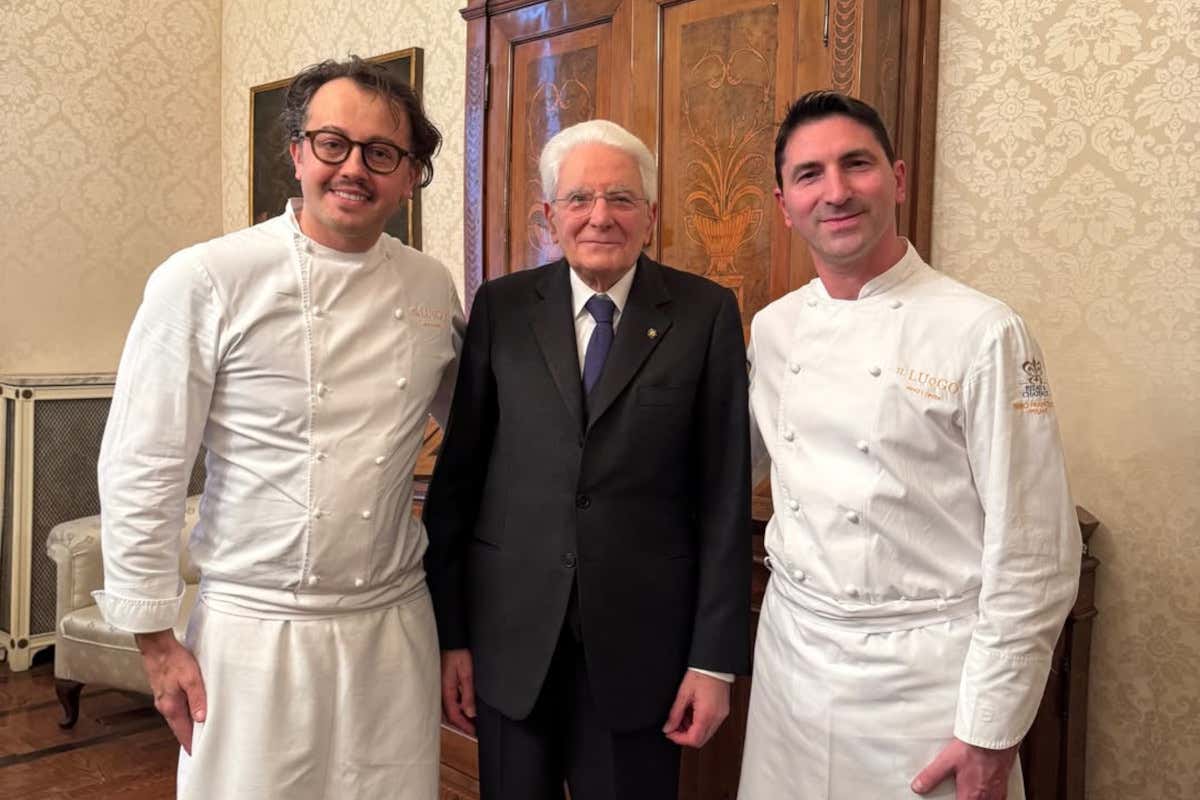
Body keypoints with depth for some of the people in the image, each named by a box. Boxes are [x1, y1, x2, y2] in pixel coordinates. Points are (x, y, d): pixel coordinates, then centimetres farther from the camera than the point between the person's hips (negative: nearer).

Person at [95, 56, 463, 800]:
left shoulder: (433, 288, 2)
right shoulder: (204, 281, -11)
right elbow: (142, 469, -8)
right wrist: (156, 642, -5)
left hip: (395, 624, 4)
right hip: (255, 630, -3)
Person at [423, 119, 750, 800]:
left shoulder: (706, 314, -3)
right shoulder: (501, 307, 0)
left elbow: (725, 496, -4)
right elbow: (457, 474, 2)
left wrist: (716, 659, -5)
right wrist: (450, 633, 1)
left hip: (641, 641, -1)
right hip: (511, 638, 2)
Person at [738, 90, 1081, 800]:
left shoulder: (981, 332, -13)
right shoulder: (772, 329, 3)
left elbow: (1034, 556, -12)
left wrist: (991, 733, -11)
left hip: (925, 670, -5)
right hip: (790, 654, 5)